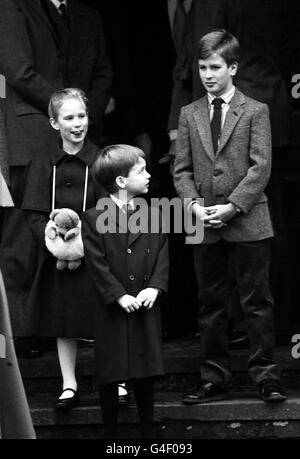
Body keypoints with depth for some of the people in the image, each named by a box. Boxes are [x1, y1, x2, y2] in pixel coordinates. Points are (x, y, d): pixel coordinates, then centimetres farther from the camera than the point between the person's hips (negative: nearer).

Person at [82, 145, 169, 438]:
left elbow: (162, 255, 3)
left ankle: (148, 432, 22)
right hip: (112, 311, -3)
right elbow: (97, 263, -12)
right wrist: (119, 296, -17)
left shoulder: (152, 215, 6)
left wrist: (155, 287, -12)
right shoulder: (94, 218, -8)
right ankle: (111, 433, 16)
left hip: (146, 307, 4)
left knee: (146, 374, 10)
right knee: (109, 376, 3)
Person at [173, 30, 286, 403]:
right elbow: (182, 169, 9)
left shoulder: (255, 112, 1)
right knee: (211, 305, 7)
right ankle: (214, 378, 14)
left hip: (247, 221, -3)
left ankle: (265, 376, 6)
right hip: (204, 227, 3)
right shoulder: (189, 115, 11)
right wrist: (195, 204, -8)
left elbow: (260, 167, -6)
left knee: (257, 302, 0)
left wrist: (232, 206, -15)